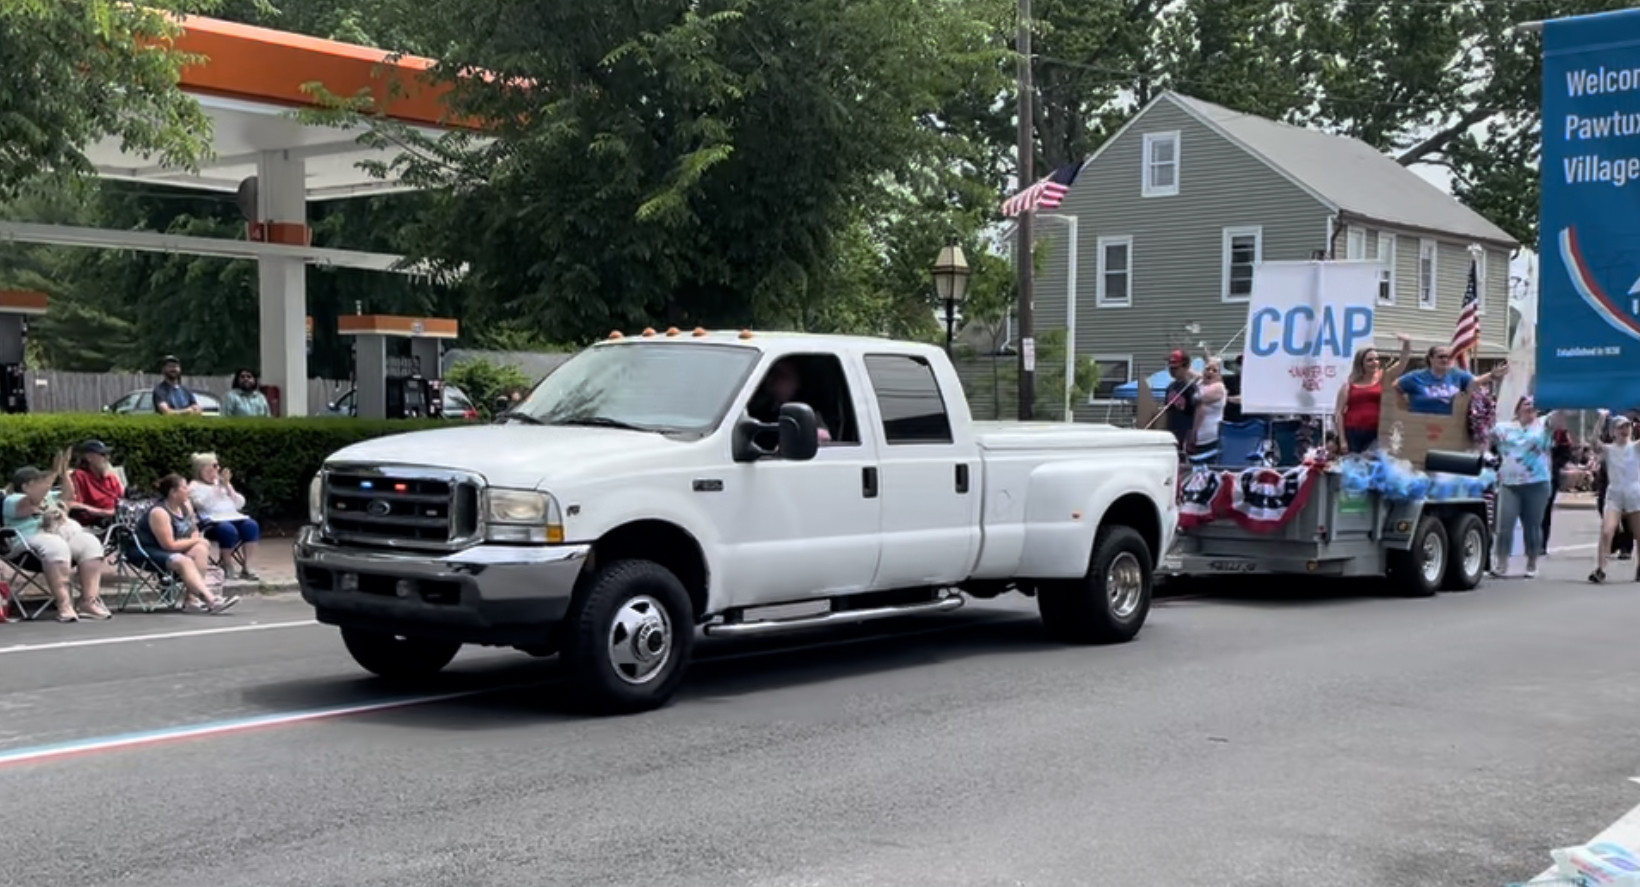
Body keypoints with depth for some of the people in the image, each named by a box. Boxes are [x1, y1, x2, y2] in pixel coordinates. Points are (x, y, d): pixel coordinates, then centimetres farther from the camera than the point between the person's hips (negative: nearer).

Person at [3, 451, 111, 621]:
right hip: (37, 536, -6)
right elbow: (34, 501, -11)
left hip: (69, 533, 6)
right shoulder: (13, 501, 8)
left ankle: (89, 602, -32)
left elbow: (68, 497, 17)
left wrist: (65, 474, 6)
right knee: (56, 546, -39)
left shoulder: (49, 497, 33)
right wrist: (53, 474, -14)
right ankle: (64, 605, -44)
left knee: (90, 543, -25)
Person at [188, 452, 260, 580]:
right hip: (212, 521, -5)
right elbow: (204, 504, -9)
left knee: (251, 526, -28)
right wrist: (217, 486, -7)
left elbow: (240, 504, 18)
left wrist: (227, 486, 8)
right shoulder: (195, 486, 12)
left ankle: (245, 568, -25)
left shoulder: (223, 483, 28)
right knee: (228, 530, -38)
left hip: (233, 517, 5)